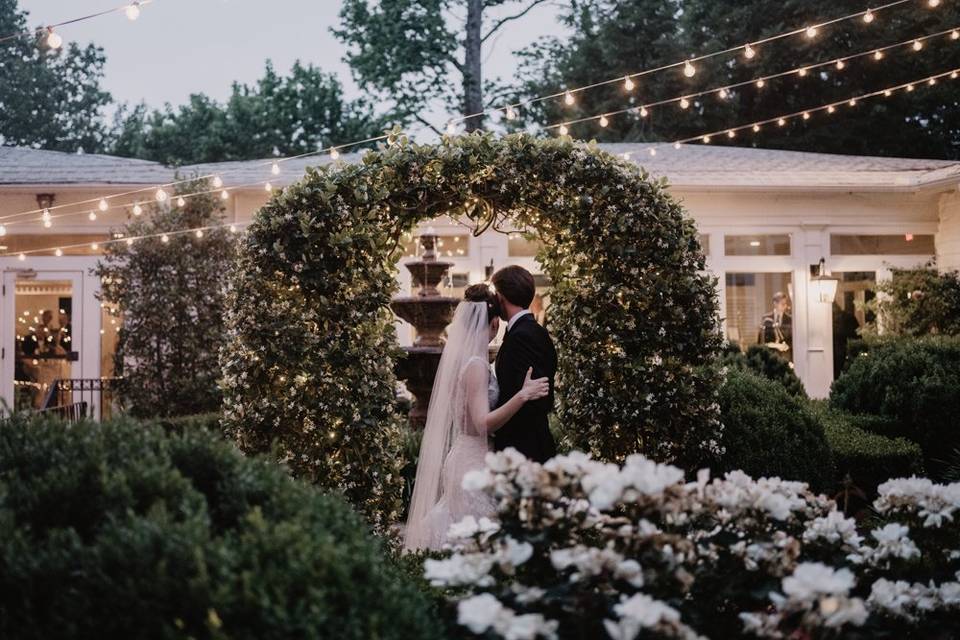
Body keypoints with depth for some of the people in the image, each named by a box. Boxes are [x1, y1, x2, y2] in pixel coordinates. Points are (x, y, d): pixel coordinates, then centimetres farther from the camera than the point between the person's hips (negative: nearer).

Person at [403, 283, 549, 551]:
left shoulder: (460, 356, 9)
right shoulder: (476, 364, -18)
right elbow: (483, 423, -24)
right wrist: (522, 395, -32)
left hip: (464, 457, 9)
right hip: (474, 463, -9)